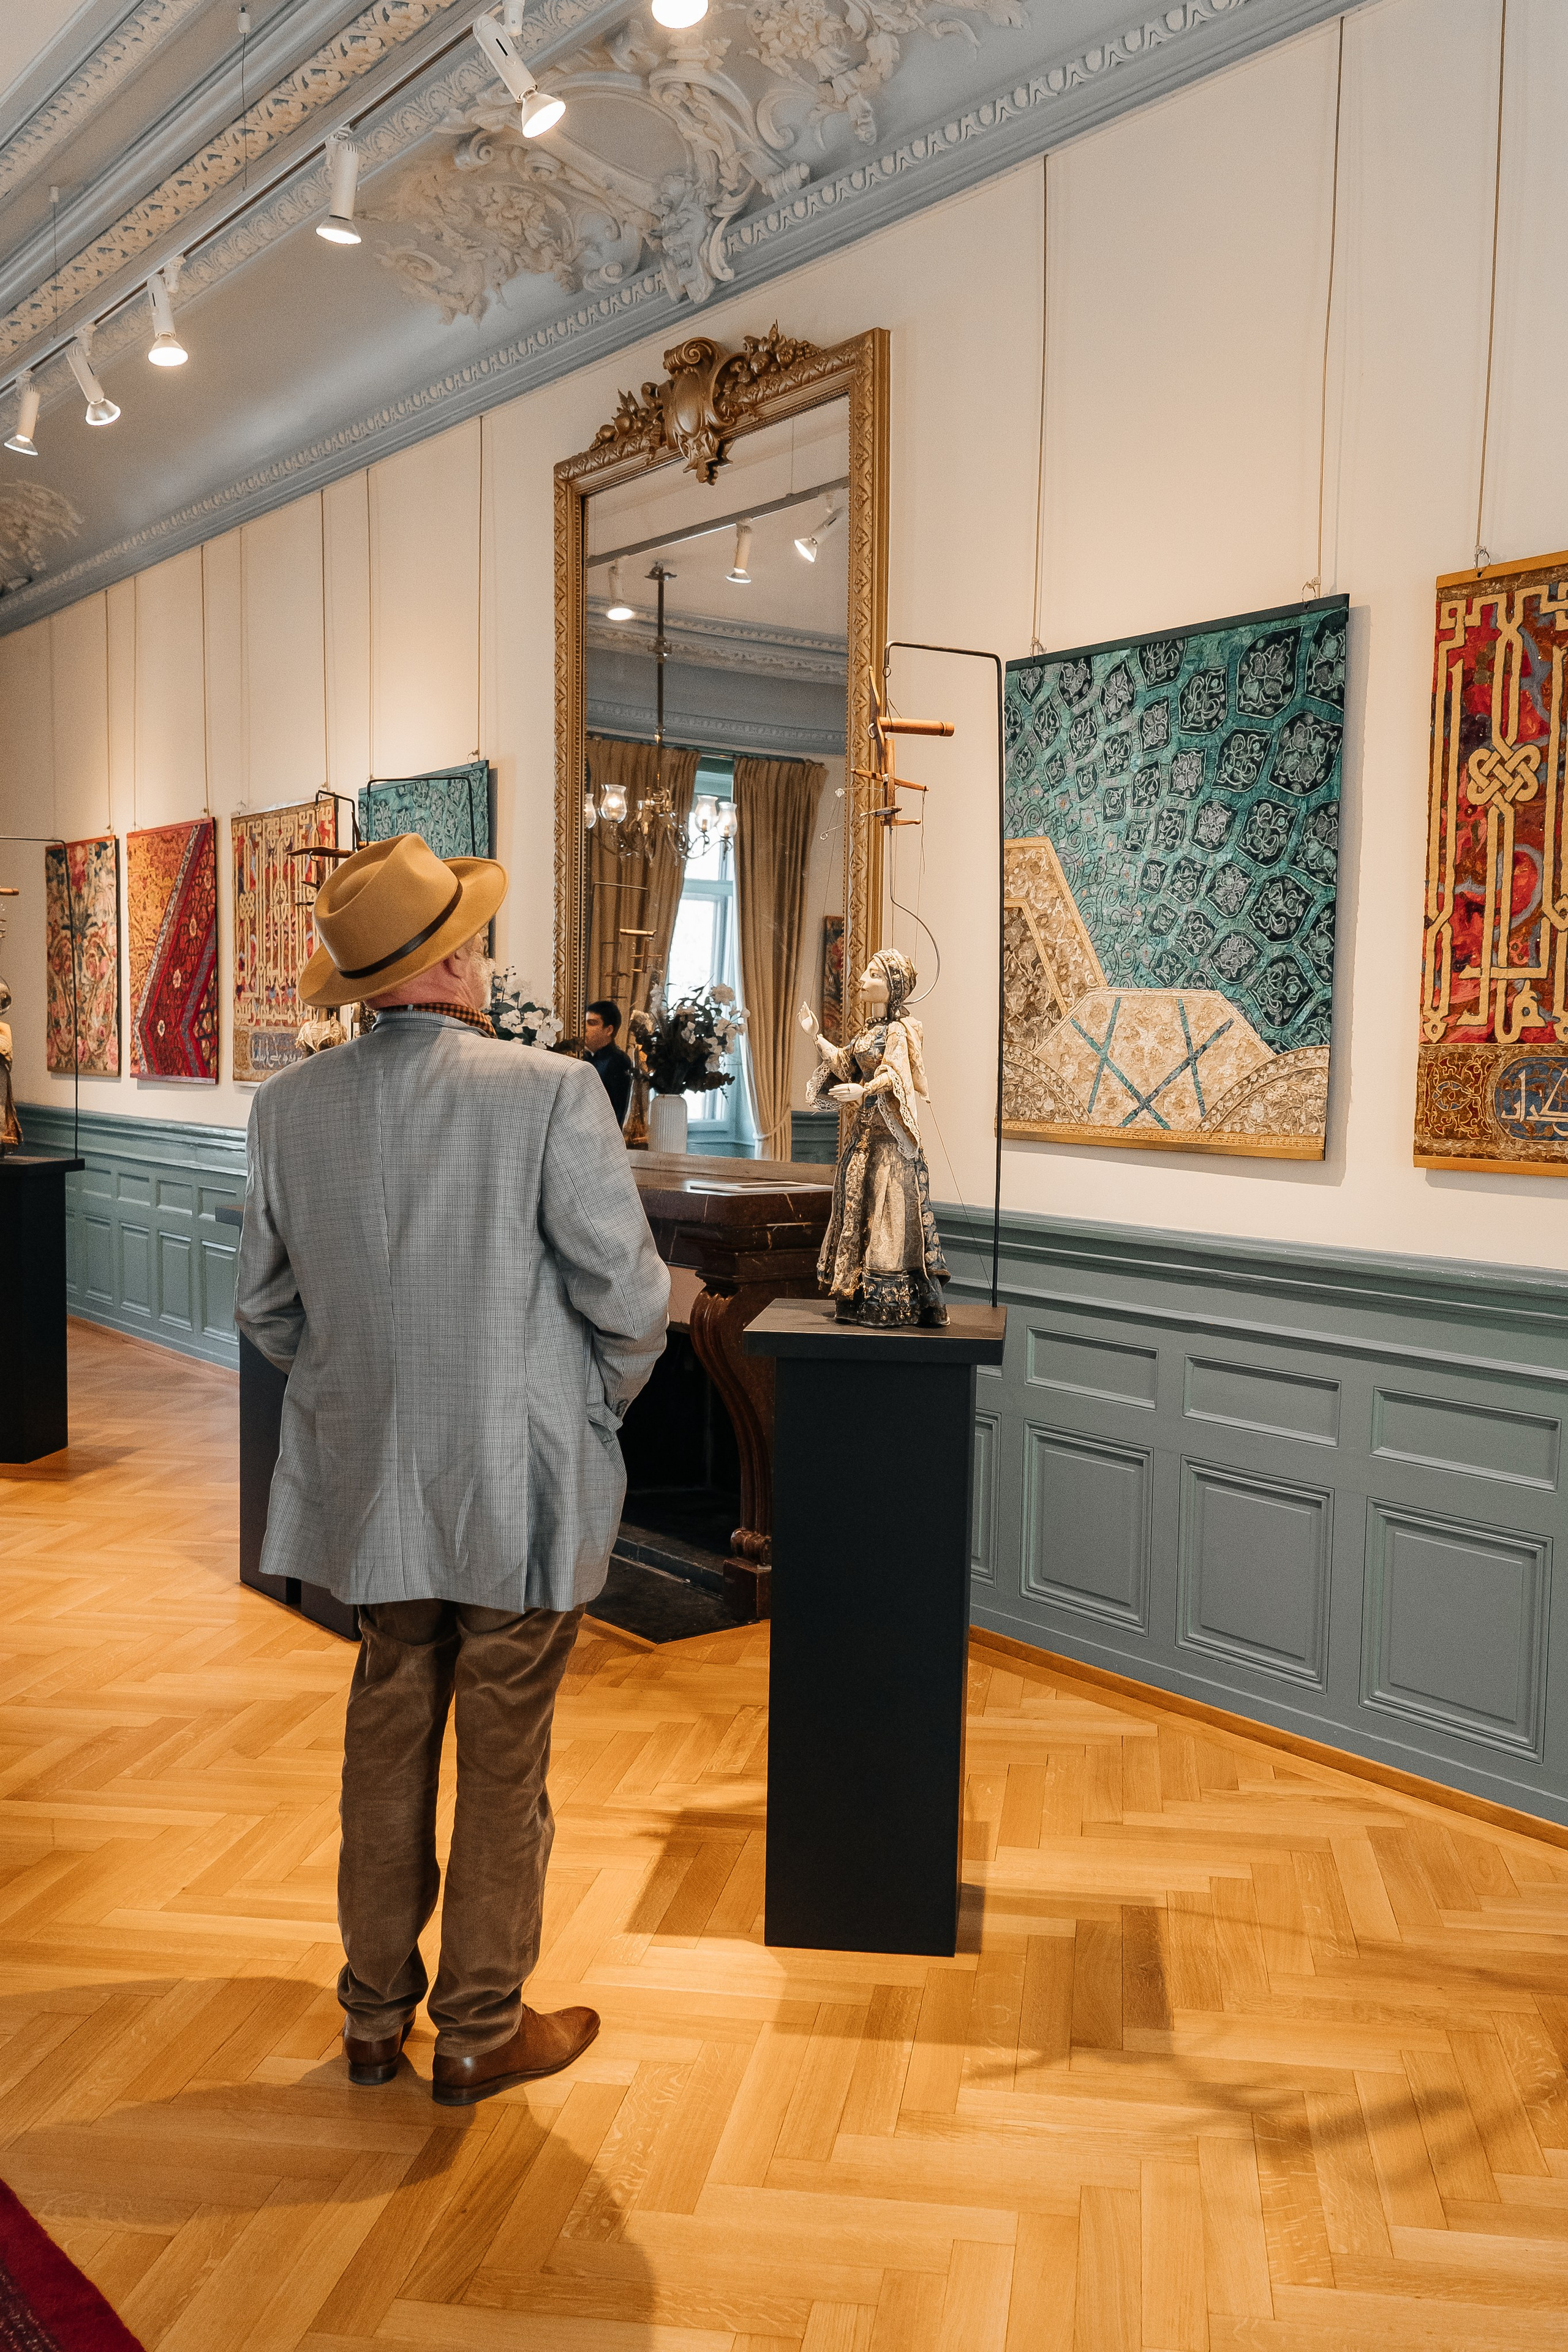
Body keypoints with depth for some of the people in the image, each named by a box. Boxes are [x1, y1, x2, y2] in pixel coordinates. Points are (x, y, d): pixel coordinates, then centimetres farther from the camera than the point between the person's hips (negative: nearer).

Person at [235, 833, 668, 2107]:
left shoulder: (291, 1104, -2)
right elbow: (626, 1294, -14)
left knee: (387, 1744, 19)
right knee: (504, 1762, 10)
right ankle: (481, 2031, 26)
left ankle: (375, 2013, 34)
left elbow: (267, 1305, 6)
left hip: (369, 1480, 5)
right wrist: (600, 1400, 5)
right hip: (519, 1488, -5)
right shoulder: (550, 1093, -17)